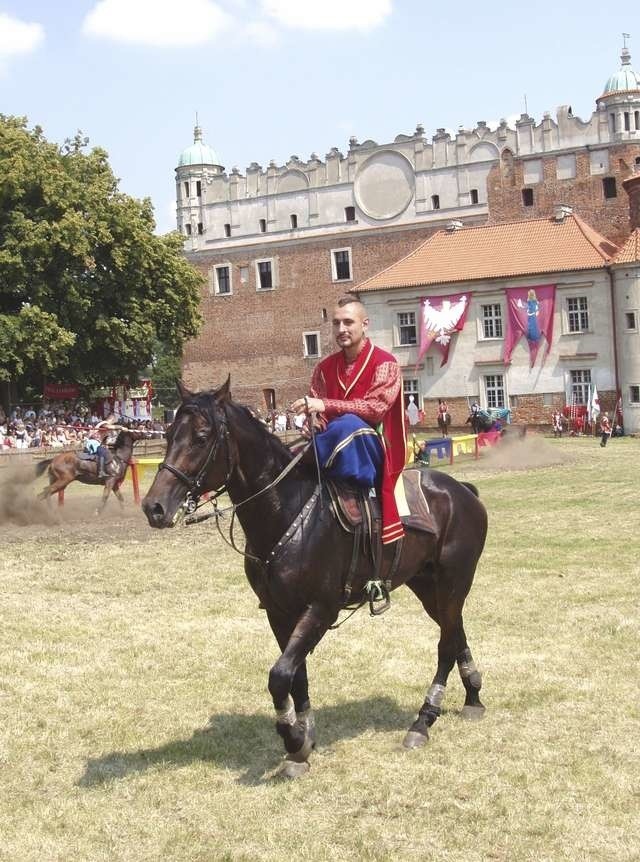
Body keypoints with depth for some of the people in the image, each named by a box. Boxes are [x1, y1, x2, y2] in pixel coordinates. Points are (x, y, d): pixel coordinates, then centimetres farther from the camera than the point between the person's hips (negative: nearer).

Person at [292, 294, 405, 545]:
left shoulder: (385, 363, -4)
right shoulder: (325, 367, 12)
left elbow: (375, 407, -18)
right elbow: (317, 413, 11)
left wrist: (325, 405, -27)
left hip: (371, 447, -5)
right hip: (334, 443, 5)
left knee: (349, 424, -36)